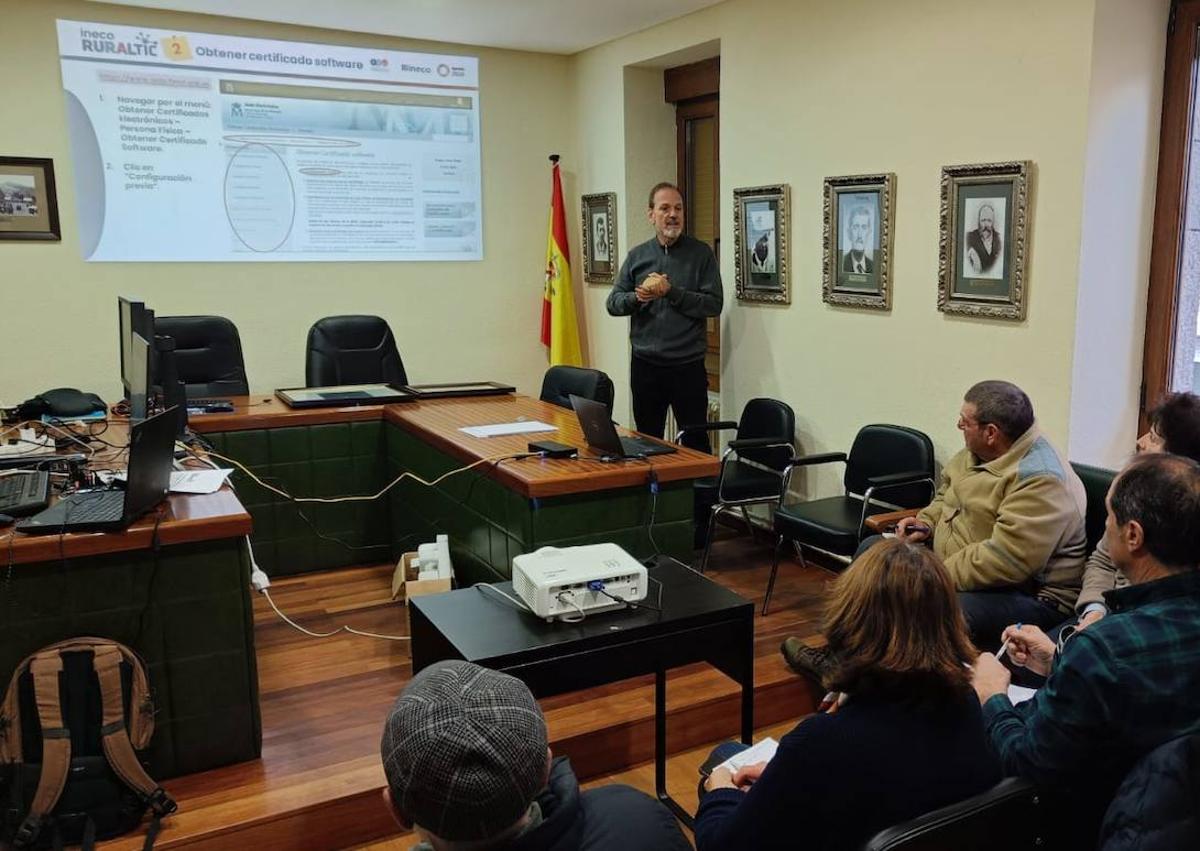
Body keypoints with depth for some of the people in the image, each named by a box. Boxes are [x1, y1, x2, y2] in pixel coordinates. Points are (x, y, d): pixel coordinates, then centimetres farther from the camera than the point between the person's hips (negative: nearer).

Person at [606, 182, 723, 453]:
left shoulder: (701, 253, -1)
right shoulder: (637, 256, 8)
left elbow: (714, 304, -9)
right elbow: (613, 303, 7)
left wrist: (672, 292, -17)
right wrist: (636, 297, -13)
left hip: (688, 366, -3)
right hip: (645, 366, 3)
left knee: (695, 442, 4)